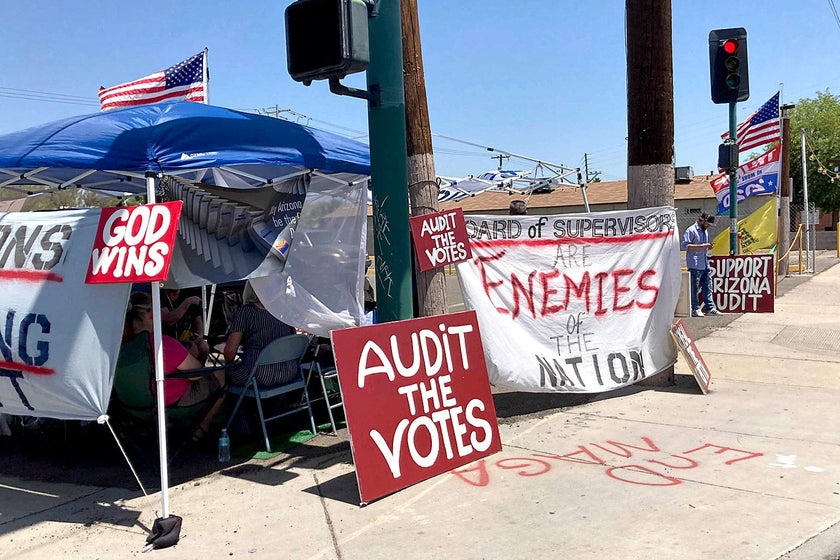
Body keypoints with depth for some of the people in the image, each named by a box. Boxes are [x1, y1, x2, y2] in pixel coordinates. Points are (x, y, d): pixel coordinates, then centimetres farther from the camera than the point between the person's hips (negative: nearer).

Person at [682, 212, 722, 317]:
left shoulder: (705, 231, 19)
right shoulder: (691, 231, -9)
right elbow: (685, 245, -16)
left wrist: (708, 247, 5)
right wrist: (701, 246, -19)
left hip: (705, 264, 9)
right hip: (694, 265, -9)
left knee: (707, 287, 9)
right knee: (694, 288, -3)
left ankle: (710, 308, 14)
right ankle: (695, 309, 1)